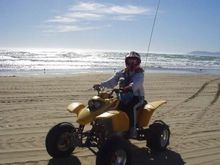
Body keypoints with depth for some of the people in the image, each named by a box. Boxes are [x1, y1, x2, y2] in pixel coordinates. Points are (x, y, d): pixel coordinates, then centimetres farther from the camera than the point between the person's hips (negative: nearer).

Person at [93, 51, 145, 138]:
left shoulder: (139, 73, 0)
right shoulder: (121, 73, 13)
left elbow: (137, 83, -22)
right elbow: (112, 82, 5)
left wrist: (129, 87, -44)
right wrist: (100, 85, -12)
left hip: (137, 97, -4)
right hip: (123, 97, 4)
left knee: (131, 107, -34)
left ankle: (133, 130, -26)